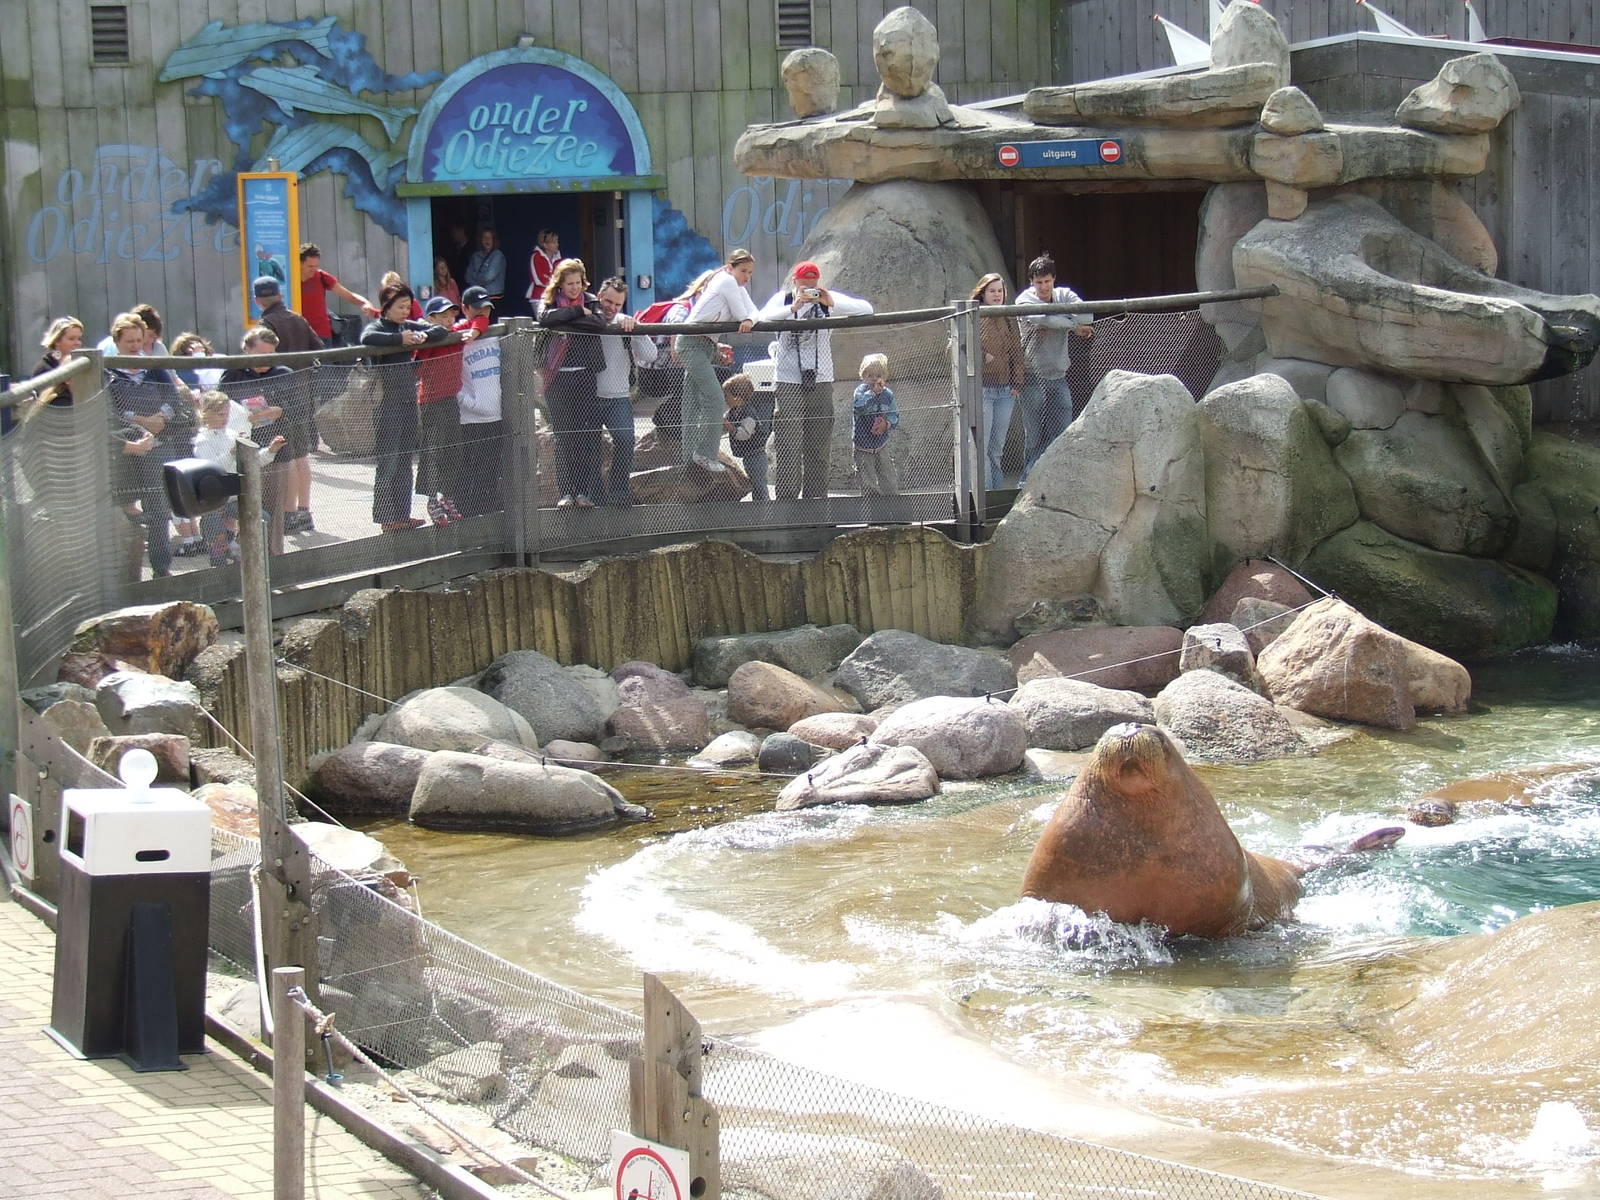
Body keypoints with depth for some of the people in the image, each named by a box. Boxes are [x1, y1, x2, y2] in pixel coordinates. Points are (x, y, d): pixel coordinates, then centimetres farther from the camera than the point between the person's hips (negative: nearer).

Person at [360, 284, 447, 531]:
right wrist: (400, 339, -27)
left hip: (409, 403, 7)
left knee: (405, 462, 11)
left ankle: (402, 514, 18)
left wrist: (423, 336, -9)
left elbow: (442, 331, 11)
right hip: (388, 405, -7)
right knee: (388, 463, -5)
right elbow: (367, 338, -28)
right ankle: (385, 518, -1)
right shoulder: (377, 327, -6)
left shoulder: (409, 326, 12)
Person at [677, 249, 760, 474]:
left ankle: (691, 455, 10)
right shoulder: (726, 281, -11)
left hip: (706, 345, 10)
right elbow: (741, 315, -12)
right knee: (714, 397, -16)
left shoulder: (738, 287, 18)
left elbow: (754, 314, 6)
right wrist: (746, 320, 8)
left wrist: (750, 321, -15)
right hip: (692, 342, -10)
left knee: (694, 402, 9)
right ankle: (705, 454, -15)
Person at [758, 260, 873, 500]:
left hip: (821, 381, 2)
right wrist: (793, 307, -28)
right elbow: (764, 317, -16)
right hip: (788, 381, -2)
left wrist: (832, 303, -17)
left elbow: (866, 309, -4)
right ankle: (786, 498, -6)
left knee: (818, 447, 6)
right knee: (788, 446, -8)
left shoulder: (828, 298, 6)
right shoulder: (782, 299, 3)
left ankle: (815, 498, 13)